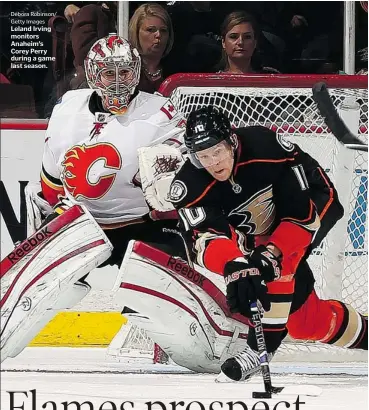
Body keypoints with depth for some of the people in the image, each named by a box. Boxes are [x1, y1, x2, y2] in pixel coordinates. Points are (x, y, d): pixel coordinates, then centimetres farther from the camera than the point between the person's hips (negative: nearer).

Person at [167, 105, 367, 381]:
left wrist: (273, 251, -42)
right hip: (258, 236, 4)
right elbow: (203, 237, -39)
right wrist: (233, 265, -59)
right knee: (306, 322, 3)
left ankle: (262, 346, -27)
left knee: (281, 261, -35)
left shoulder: (266, 146, -35)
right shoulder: (190, 188, -26)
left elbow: (305, 208, -32)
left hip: (316, 208, -4)